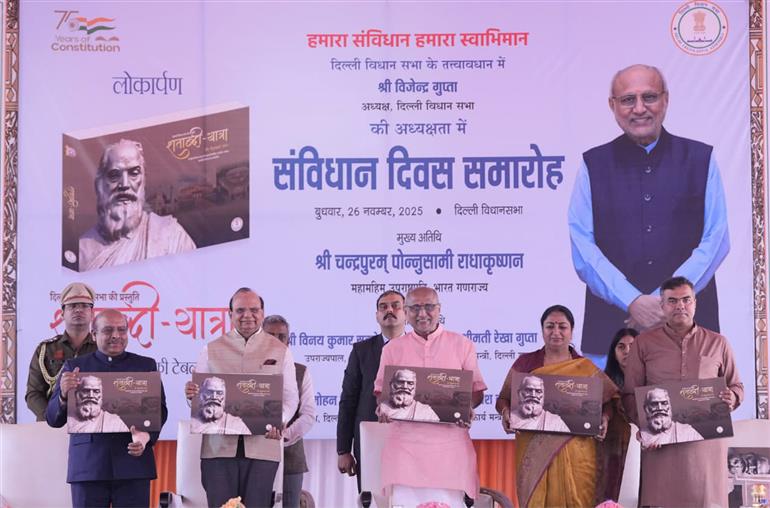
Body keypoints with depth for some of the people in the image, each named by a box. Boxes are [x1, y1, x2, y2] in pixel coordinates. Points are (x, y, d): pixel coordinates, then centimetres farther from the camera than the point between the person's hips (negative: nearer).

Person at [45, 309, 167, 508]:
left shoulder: (146, 365, 12)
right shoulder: (74, 367, 11)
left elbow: (159, 410, 5)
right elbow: (53, 419, 8)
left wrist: (146, 436, -16)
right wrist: (64, 395, -14)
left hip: (133, 462, 0)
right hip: (88, 466, 0)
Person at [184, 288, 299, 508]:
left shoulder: (280, 351, 11)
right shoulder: (211, 350, 13)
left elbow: (290, 397, 6)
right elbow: (199, 395, 12)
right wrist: (192, 393, -13)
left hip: (262, 447, 0)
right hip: (219, 447, 0)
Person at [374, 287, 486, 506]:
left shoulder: (462, 345, 8)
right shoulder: (393, 348, 11)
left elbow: (477, 390, 10)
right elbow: (381, 390, 14)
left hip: (449, 439, -1)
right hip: (405, 438, 1)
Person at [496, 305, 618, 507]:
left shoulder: (587, 368, 9)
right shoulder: (525, 363, 8)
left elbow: (609, 399, 12)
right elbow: (504, 399, 11)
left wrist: (604, 419, -7)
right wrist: (506, 413, -10)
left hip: (576, 452, 0)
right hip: (535, 451, 0)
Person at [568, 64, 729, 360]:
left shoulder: (700, 159, 8)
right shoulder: (593, 165, 7)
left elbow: (716, 239, 1)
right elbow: (582, 246, -1)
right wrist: (632, 301, -13)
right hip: (610, 325, 0)